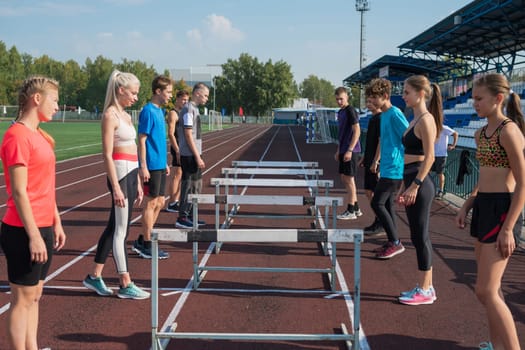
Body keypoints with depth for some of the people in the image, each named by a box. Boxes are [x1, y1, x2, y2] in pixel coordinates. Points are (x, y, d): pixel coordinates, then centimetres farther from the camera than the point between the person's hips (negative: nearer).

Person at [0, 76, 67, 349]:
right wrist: (34, 235, -19)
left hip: (43, 228, 9)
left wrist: (56, 223, 18)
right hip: (25, 232, -9)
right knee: (23, 298, 1)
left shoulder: (39, 135, 13)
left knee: (35, 294, 15)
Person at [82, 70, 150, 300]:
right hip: (120, 173, -9)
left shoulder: (125, 115, 15)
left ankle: (94, 276, 24)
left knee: (113, 227, 14)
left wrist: (137, 183, 18)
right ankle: (125, 285, 6)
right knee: (120, 230, -2)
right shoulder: (110, 115, -12)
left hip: (131, 173, 9)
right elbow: (108, 155, -16)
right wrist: (116, 188, -20)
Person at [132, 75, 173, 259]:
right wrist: (143, 166, -19)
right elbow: (142, 140, -16)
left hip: (160, 165, 9)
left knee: (159, 202, 12)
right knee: (151, 203, -2)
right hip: (152, 166, -9)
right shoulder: (148, 111, -13)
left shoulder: (159, 111, 13)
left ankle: (141, 241, 21)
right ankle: (146, 246, 8)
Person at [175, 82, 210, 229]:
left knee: (197, 185, 14)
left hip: (194, 155, 10)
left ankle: (190, 216, 23)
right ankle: (182, 218, 2)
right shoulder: (188, 109, -14)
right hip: (189, 155, -10)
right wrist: (197, 157, -19)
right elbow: (188, 135, -19)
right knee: (188, 185, -5)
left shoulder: (194, 108, 15)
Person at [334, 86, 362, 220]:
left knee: (349, 179, -4)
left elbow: (357, 131, -17)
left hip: (351, 151, -9)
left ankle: (351, 211, 3)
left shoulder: (350, 111, -12)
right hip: (343, 150, 9)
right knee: (344, 179, 12)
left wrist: (350, 150, -21)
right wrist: (338, 150, 21)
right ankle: (356, 209, 21)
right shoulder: (340, 112, 15)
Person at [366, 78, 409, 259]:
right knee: (386, 204, 12)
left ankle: (395, 242, 0)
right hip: (387, 168, 9)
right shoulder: (384, 115, 14)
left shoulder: (395, 114, -15)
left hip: (393, 169, -9)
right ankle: (393, 243, 20)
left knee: (377, 203, -8)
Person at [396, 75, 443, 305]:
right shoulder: (415, 119, 15)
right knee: (419, 236, 13)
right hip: (412, 182, 10)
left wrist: (415, 185, -21)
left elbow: (429, 157, -19)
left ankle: (425, 291, 7)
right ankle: (426, 286, 22)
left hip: (419, 184, -10)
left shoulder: (426, 120, -13)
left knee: (420, 236, -2)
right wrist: (404, 186, 20)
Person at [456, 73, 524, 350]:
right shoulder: (481, 134, 12)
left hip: (502, 210, -9)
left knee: (485, 291, -9)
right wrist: (466, 207, 13)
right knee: (491, 289, 14)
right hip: (483, 208, 9)